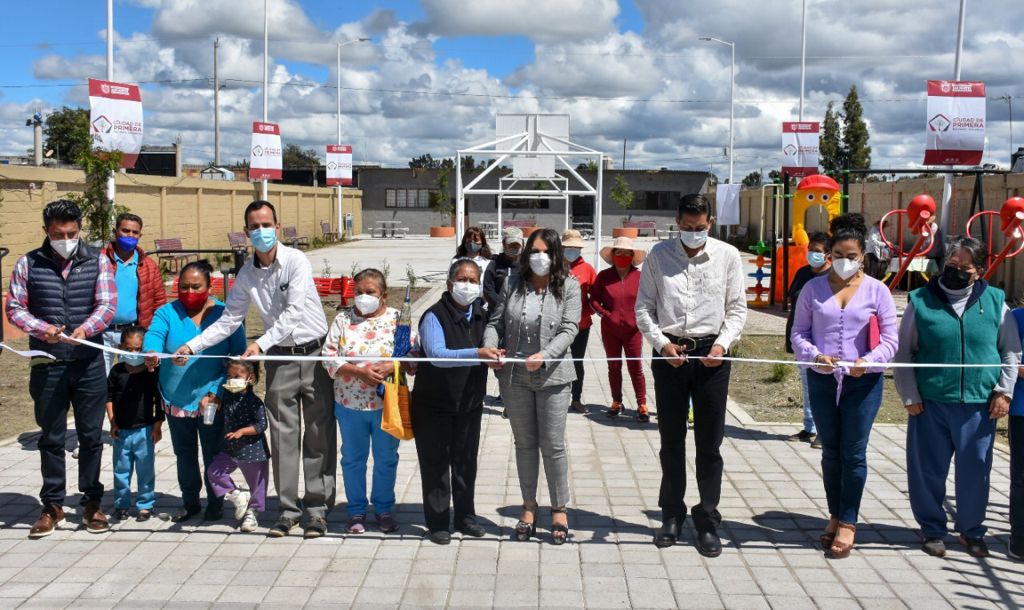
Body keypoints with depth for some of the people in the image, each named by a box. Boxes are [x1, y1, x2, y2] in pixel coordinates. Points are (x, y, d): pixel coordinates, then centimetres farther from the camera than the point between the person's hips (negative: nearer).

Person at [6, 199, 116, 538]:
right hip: (47, 364, 1)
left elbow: (107, 304, -6)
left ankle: (91, 503, 20)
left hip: (88, 363, 0)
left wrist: (86, 328, -25)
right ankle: (52, 506, 21)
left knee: (91, 435, 8)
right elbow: (15, 307, 2)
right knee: (51, 437, 10)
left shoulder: (97, 261, 1)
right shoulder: (28, 264, 2)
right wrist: (42, 329, -17)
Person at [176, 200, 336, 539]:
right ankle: (287, 508, 16)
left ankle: (317, 508, 10)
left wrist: (260, 344, -30)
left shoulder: (296, 261, -12)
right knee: (283, 436, 7)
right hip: (280, 358, 4)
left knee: (319, 434, 1)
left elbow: (294, 313, -20)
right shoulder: (247, 274, 4)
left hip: (315, 352, -4)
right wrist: (192, 346, -1)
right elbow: (229, 319, 9)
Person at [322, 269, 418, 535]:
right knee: (353, 458, 12)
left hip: (387, 402, -1)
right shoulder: (343, 320, 2)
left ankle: (384, 509, 27)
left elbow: (414, 356, -4)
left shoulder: (398, 319, -1)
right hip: (350, 403, 1)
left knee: (386, 458, 10)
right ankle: (357, 511, 26)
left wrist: (390, 368, -20)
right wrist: (358, 371, -17)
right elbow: (329, 357, -4)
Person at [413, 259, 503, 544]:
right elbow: (437, 355, -31)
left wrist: (495, 356, -3)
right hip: (434, 404, -5)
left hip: (470, 403, 5)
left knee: (465, 461, 14)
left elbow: (490, 348, 19)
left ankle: (465, 516, 28)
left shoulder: (482, 315, 3)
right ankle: (437, 523, 13)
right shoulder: (435, 316, -16)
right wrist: (477, 354, -42)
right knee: (436, 462, 3)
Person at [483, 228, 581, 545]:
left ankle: (559, 510, 18)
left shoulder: (569, 287, -3)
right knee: (524, 443, 13)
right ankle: (529, 507, 26)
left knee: (553, 445, 2)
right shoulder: (513, 285, 5)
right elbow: (496, 322, 6)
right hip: (515, 377, 3)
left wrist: (544, 356, -25)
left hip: (553, 377, -3)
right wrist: (490, 347, -14)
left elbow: (569, 329, -11)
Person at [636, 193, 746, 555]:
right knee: (671, 440, 11)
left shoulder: (727, 256, 0)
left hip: (711, 354, 0)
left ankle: (707, 521, 16)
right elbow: (644, 308, 3)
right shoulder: (659, 255, 1)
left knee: (710, 443, 5)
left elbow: (737, 308, 3)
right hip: (670, 353, 1)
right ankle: (672, 515, 24)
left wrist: (722, 344, -11)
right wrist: (662, 343, -9)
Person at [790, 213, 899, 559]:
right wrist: (814, 356, -17)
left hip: (863, 382, -2)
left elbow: (889, 340, -1)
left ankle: (847, 524, 11)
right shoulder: (813, 289, 3)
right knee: (830, 451, 12)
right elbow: (798, 333, 3)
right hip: (822, 380, 2)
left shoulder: (876, 291, 0)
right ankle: (835, 515, 26)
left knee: (853, 453, 1)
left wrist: (869, 361, -20)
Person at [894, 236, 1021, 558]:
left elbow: (1011, 352, 12)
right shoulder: (921, 300, 2)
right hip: (930, 404, 0)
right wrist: (910, 396, 0)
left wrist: (1004, 390, 3)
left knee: (975, 472, 7)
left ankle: (971, 530, 27)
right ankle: (932, 529, 24)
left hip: (979, 405, 1)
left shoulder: (995, 301, 5)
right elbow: (903, 353, 6)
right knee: (928, 471, 6)